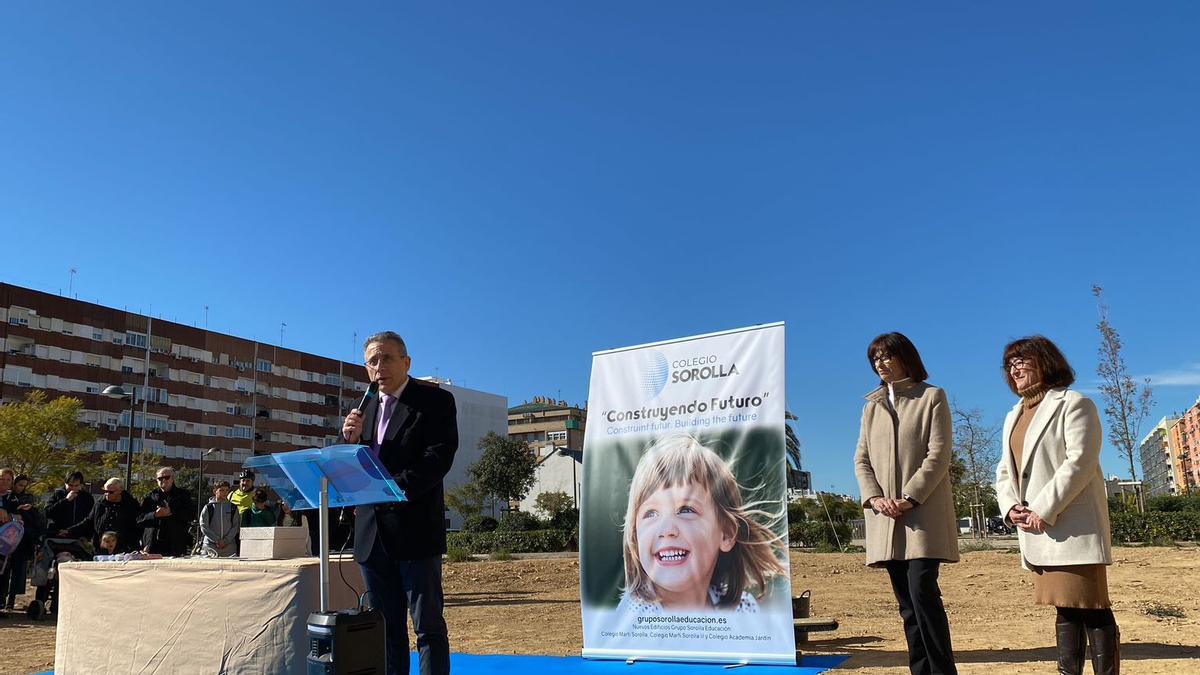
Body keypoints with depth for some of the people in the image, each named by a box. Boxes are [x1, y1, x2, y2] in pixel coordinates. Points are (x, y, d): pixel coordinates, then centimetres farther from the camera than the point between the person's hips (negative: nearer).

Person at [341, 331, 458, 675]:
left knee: (428, 626, -1)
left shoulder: (436, 401, -2)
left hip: (415, 529, -5)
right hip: (372, 532, 6)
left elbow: (438, 459, -13)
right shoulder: (364, 407, 16)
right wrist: (351, 440, -5)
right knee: (386, 628, 12)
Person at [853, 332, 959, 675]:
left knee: (922, 590, -15)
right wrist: (874, 497, -6)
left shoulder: (932, 397, 4)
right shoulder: (872, 406, 17)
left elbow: (938, 456, -6)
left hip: (924, 513, -5)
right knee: (906, 601, 6)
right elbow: (861, 459, 11)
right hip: (885, 517, 5)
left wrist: (909, 498, -15)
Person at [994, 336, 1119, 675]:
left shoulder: (1073, 404, -2)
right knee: (1065, 607, 11)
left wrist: (1043, 510, -18)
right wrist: (1010, 506, -2)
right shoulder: (1014, 416, 21)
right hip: (1037, 530, 7)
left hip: (1073, 526, -7)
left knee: (1091, 606, -6)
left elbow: (1080, 462, -14)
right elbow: (1005, 470, 18)